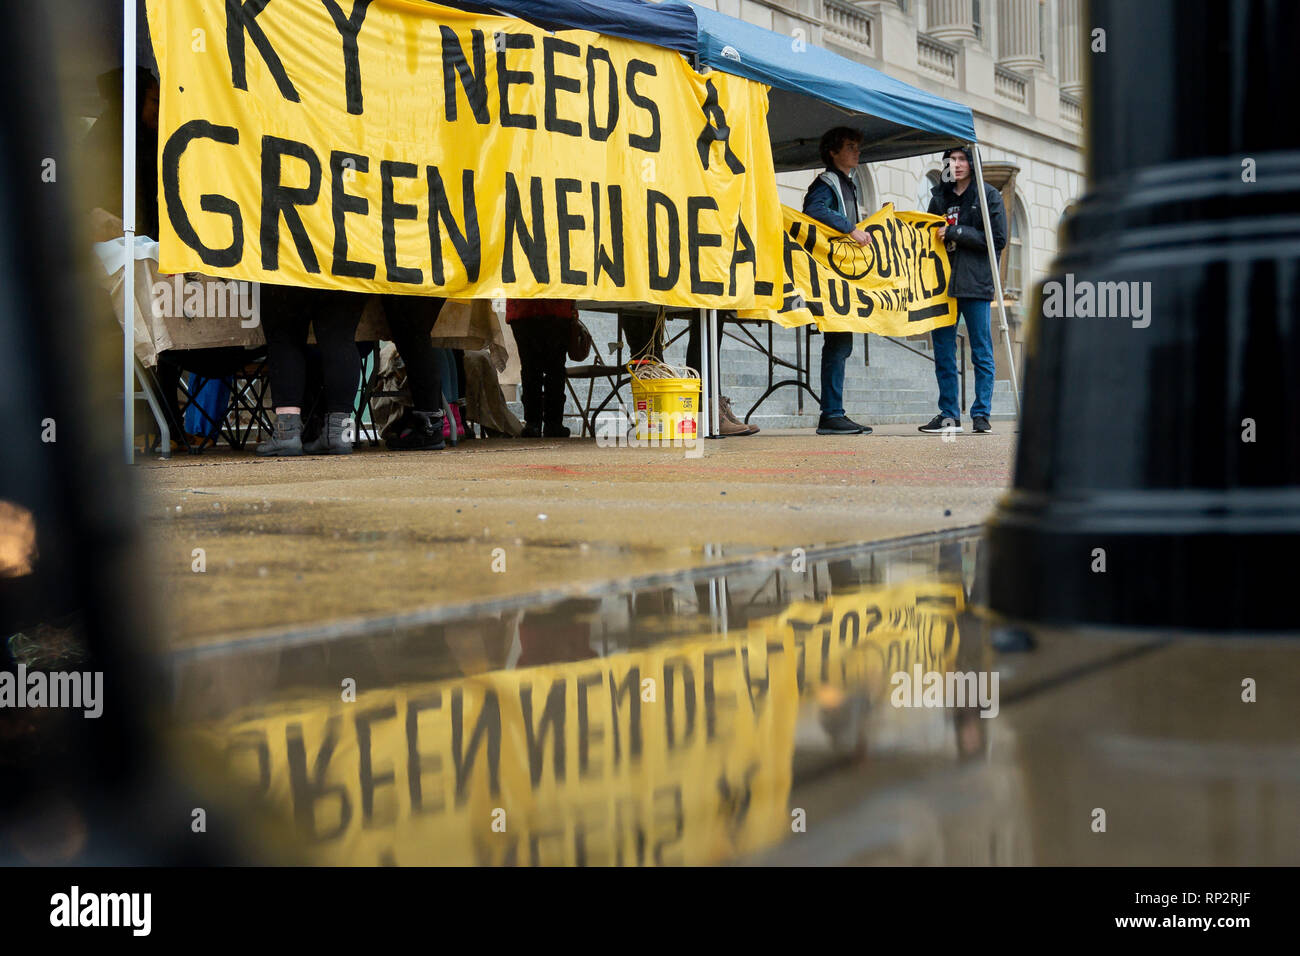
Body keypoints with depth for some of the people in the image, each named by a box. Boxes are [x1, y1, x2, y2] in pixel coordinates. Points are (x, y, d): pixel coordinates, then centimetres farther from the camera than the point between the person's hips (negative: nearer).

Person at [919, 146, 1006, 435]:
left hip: (976, 283, -4)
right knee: (943, 352, 3)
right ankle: (948, 414, 9)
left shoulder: (989, 196, 3)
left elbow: (998, 239, -6)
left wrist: (955, 233, -10)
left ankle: (981, 414, 4)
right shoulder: (939, 197, 15)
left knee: (982, 353, 0)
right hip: (943, 284, 4)